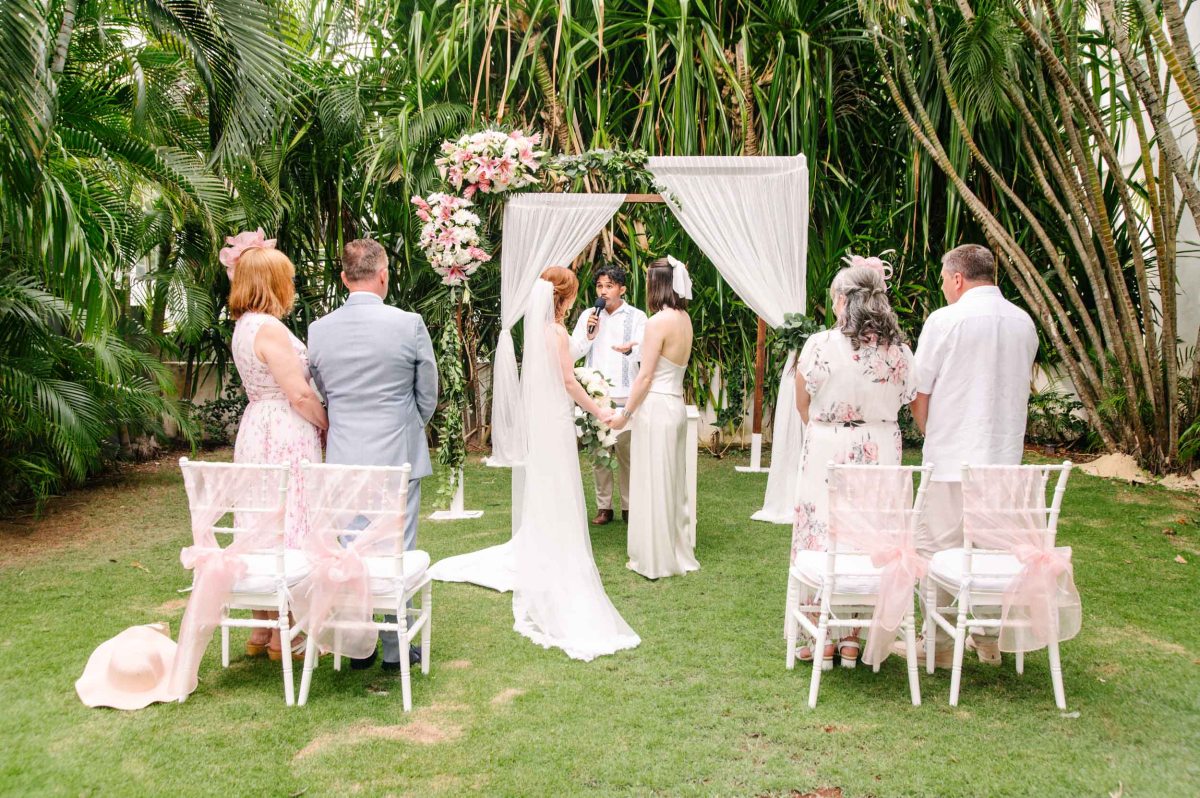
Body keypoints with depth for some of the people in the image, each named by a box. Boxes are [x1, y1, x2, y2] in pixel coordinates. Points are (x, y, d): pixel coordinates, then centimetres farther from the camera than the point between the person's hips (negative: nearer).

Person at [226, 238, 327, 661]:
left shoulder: (244, 327, 13)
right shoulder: (270, 328, -17)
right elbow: (300, 394, -19)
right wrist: (329, 425, -3)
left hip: (256, 432, 10)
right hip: (285, 437, -10)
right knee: (289, 533, -1)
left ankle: (262, 632, 23)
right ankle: (284, 637, 8)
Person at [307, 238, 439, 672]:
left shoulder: (319, 330, -1)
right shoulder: (409, 324, -10)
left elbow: (323, 394, 11)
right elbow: (428, 396, -1)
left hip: (344, 458, 3)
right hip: (398, 456, -3)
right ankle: (395, 648, 15)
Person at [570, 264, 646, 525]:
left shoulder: (636, 317, 2)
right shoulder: (588, 315, 10)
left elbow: (644, 352, -11)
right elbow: (572, 354, 7)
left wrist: (630, 349, -34)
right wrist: (588, 336, -11)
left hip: (624, 395, -2)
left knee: (626, 452, 1)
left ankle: (629, 506, 12)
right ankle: (603, 506, 14)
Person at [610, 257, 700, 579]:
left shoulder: (658, 321, -16)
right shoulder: (685, 319, 8)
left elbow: (646, 376, -15)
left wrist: (625, 413, -8)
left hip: (655, 407, -8)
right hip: (677, 405, 8)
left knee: (652, 483, 1)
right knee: (672, 482, 16)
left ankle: (655, 560, 11)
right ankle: (677, 553, 26)